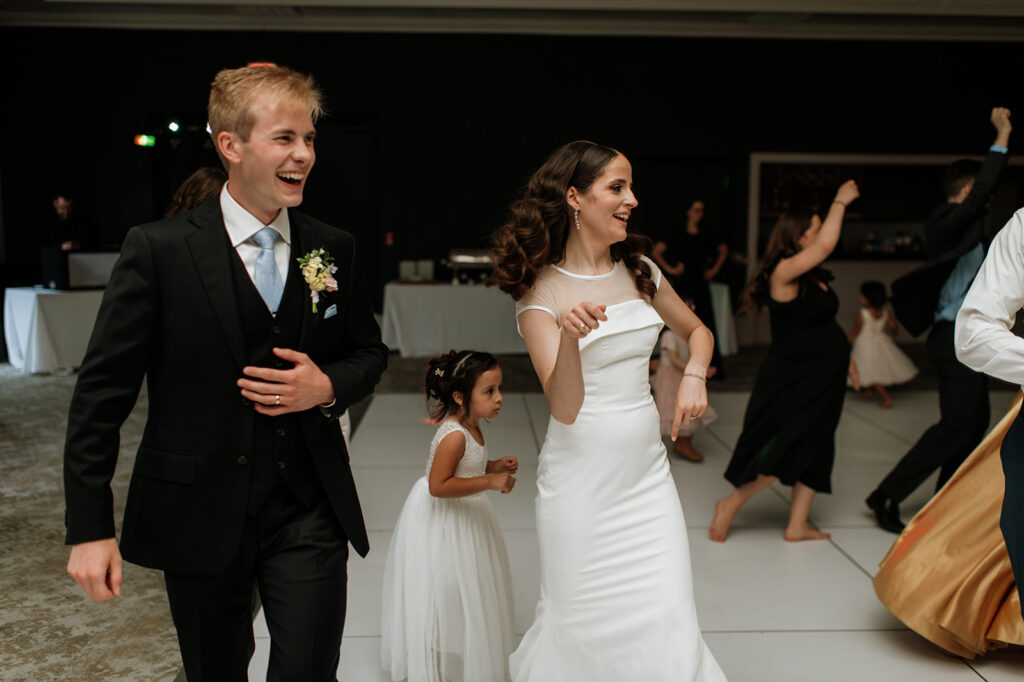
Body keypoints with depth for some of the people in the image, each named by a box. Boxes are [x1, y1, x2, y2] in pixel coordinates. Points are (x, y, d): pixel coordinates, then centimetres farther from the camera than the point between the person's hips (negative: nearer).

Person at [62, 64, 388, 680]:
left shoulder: (334, 249, 1)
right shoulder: (159, 249, -9)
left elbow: (369, 352, 14)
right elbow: (102, 390, -8)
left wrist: (328, 387, -10)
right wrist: (90, 527, -10)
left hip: (309, 513, 2)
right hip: (199, 515, -1)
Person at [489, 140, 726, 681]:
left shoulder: (639, 270, 5)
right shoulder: (542, 291, -10)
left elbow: (697, 331, 22)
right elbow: (564, 408, -18)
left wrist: (693, 377, 2)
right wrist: (569, 339, -36)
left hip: (646, 471, 4)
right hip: (581, 480, -4)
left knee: (668, 624, 1)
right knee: (582, 622, 9)